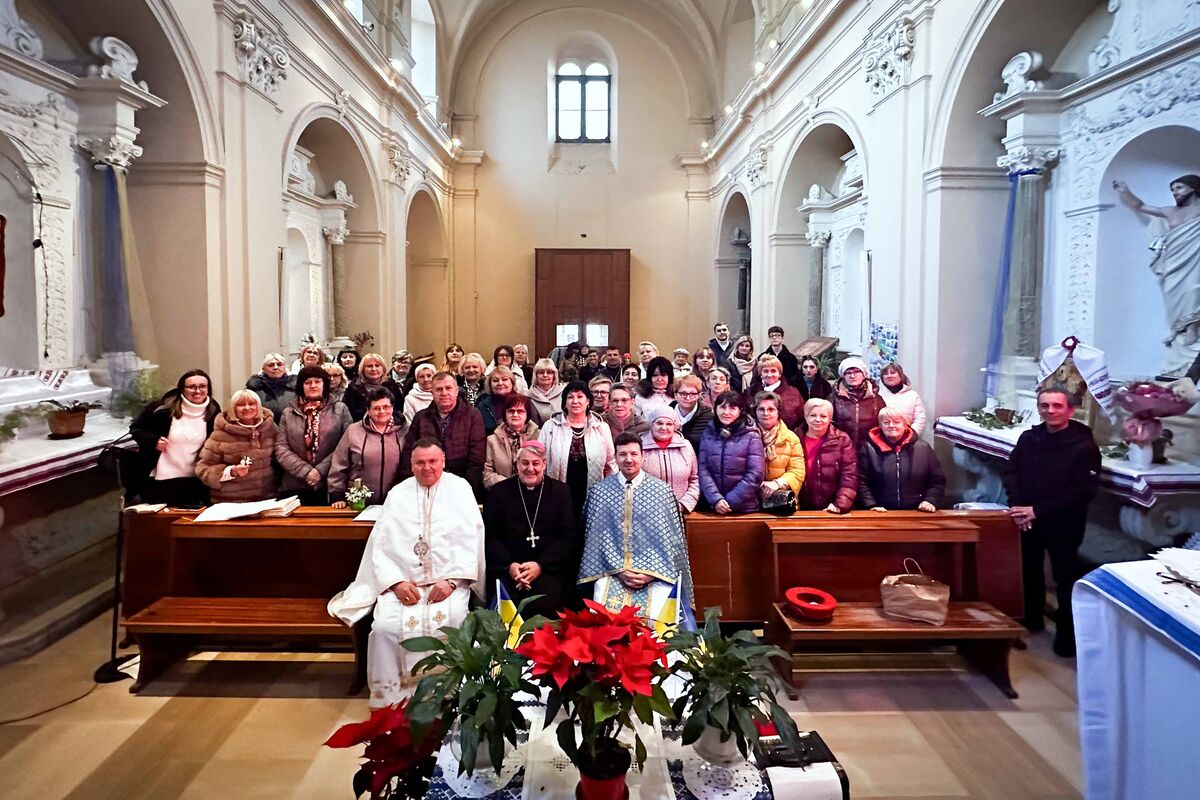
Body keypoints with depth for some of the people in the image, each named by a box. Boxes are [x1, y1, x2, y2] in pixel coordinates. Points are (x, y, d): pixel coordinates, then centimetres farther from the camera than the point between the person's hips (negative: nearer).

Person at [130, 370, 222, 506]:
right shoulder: (163, 408, -10)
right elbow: (135, 429, 1)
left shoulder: (214, 412, -1)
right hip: (160, 479, -2)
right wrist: (154, 441, -15)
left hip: (195, 481, 3)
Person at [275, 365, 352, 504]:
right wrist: (305, 471, -10)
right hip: (296, 486, 1)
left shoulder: (340, 409, 6)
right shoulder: (288, 413, 11)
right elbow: (281, 448, 3)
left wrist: (321, 470, -11)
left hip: (330, 485, -1)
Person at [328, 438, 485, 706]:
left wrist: (451, 581, -13)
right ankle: (388, 699, -11)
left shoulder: (459, 489, 8)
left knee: (450, 621, -31)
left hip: (448, 582, -2)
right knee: (384, 627, -25)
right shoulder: (398, 494, 14)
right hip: (403, 582, 2)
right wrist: (396, 582, -8)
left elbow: (469, 540, 0)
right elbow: (381, 544, 7)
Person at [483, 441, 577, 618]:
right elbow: (490, 536, 6)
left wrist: (540, 565, -9)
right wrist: (509, 565, -10)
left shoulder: (560, 491, 11)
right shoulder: (499, 491, 11)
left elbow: (568, 537, 5)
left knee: (544, 607, -27)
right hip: (507, 569, 1)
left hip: (549, 569, 0)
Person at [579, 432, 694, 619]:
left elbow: (670, 538, 2)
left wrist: (651, 573, -9)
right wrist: (620, 570, -8)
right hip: (612, 570, 0)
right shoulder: (599, 492, 5)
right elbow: (597, 537, 3)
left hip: (655, 572, 0)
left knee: (652, 615, -24)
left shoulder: (662, 490, 3)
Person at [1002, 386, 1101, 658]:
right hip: (1028, 520, 5)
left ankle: (1068, 634, 21)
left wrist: (1038, 511, -22)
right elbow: (1011, 471, 3)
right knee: (1029, 570, 19)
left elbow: (1082, 491, -19)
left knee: (1066, 578, 7)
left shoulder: (1084, 446, -14)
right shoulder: (1028, 438, 0)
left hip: (1063, 524, -5)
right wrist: (1017, 506, -15)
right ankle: (1032, 619, 38)